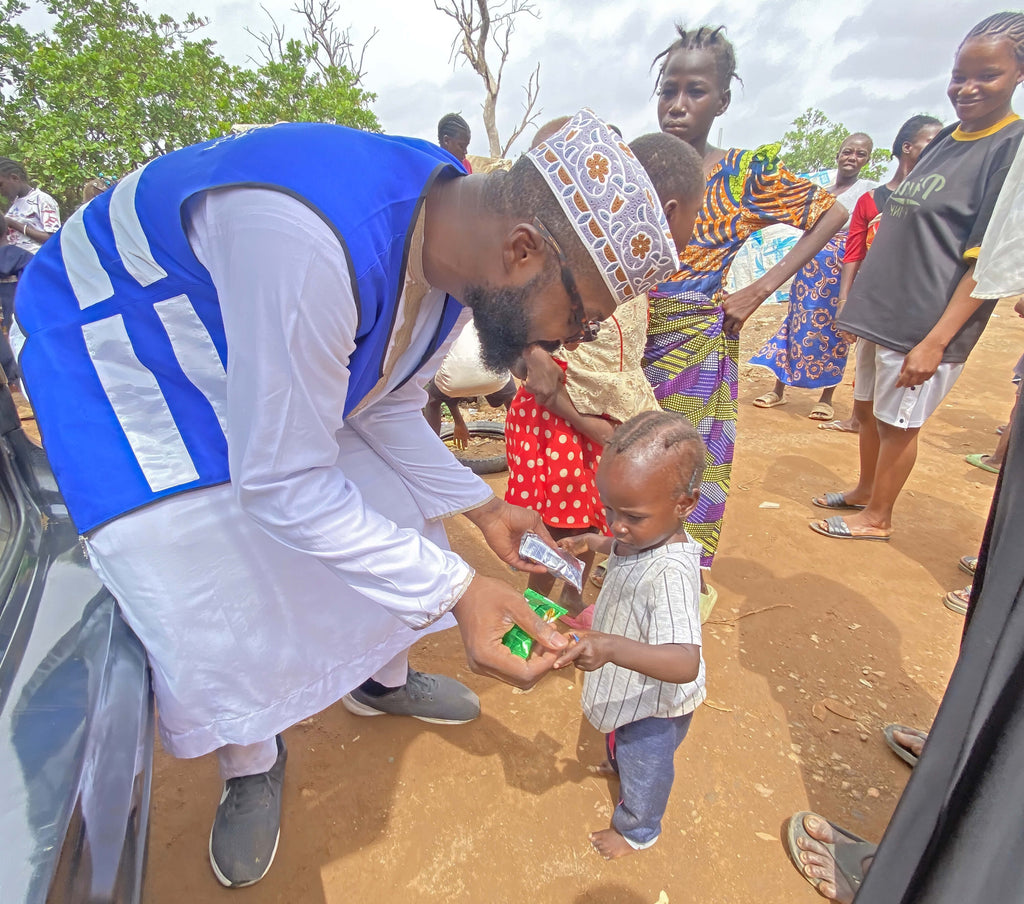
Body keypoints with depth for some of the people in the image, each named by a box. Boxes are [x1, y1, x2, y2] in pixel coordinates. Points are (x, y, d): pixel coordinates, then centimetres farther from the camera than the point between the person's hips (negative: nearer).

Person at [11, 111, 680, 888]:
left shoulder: (451, 241, -13)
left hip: (286, 361, 7)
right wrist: (457, 589, -35)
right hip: (117, 361, -6)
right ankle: (250, 766, 28)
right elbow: (282, 485, -35)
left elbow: (387, 408, -2)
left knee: (397, 537, 7)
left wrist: (483, 508, -8)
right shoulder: (307, 239, -43)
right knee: (214, 617, -7)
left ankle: (383, 679, 38)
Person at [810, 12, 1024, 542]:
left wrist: (935, 341, -23)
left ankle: (877, 517, 22)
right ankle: (864, 491, 38)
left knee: (898, 421, 4)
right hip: (884, 309, 8)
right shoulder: (945, 140, 12)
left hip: (927, 322, -8)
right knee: (867, 409, 17)